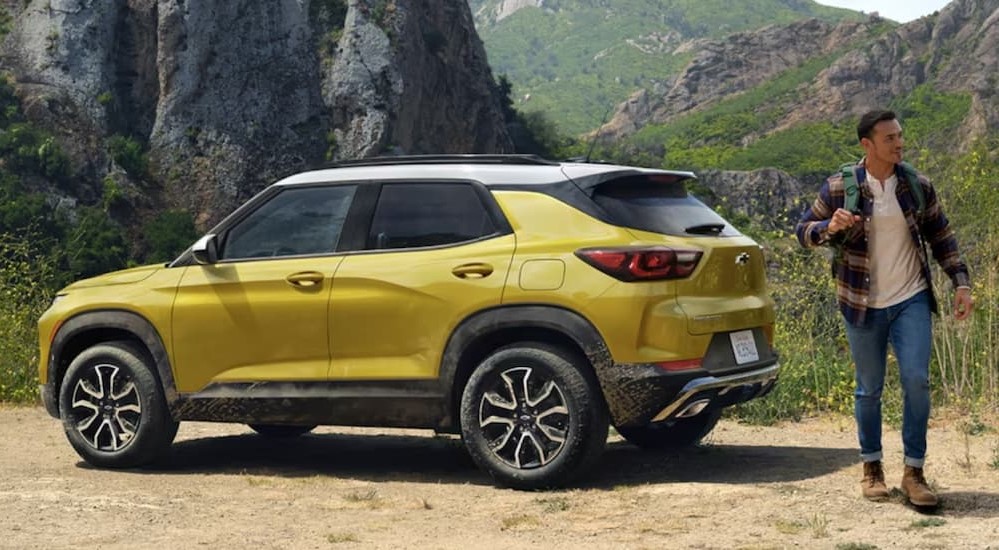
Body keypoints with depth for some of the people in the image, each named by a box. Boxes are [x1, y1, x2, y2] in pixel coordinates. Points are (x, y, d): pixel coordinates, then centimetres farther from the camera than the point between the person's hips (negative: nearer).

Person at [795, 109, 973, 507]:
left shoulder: (918, 187, 1)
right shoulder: (839, 189, -5)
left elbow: (941, 238, 9)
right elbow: (803, 232, 0)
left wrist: (960, 282, 1)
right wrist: (829, 227, -22)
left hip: (911, 300, 1)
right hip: (864, 305, -1)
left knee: (916, 380, -10)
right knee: (869, 387, 7)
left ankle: (914, 472, -1)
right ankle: (872, 467, 23)